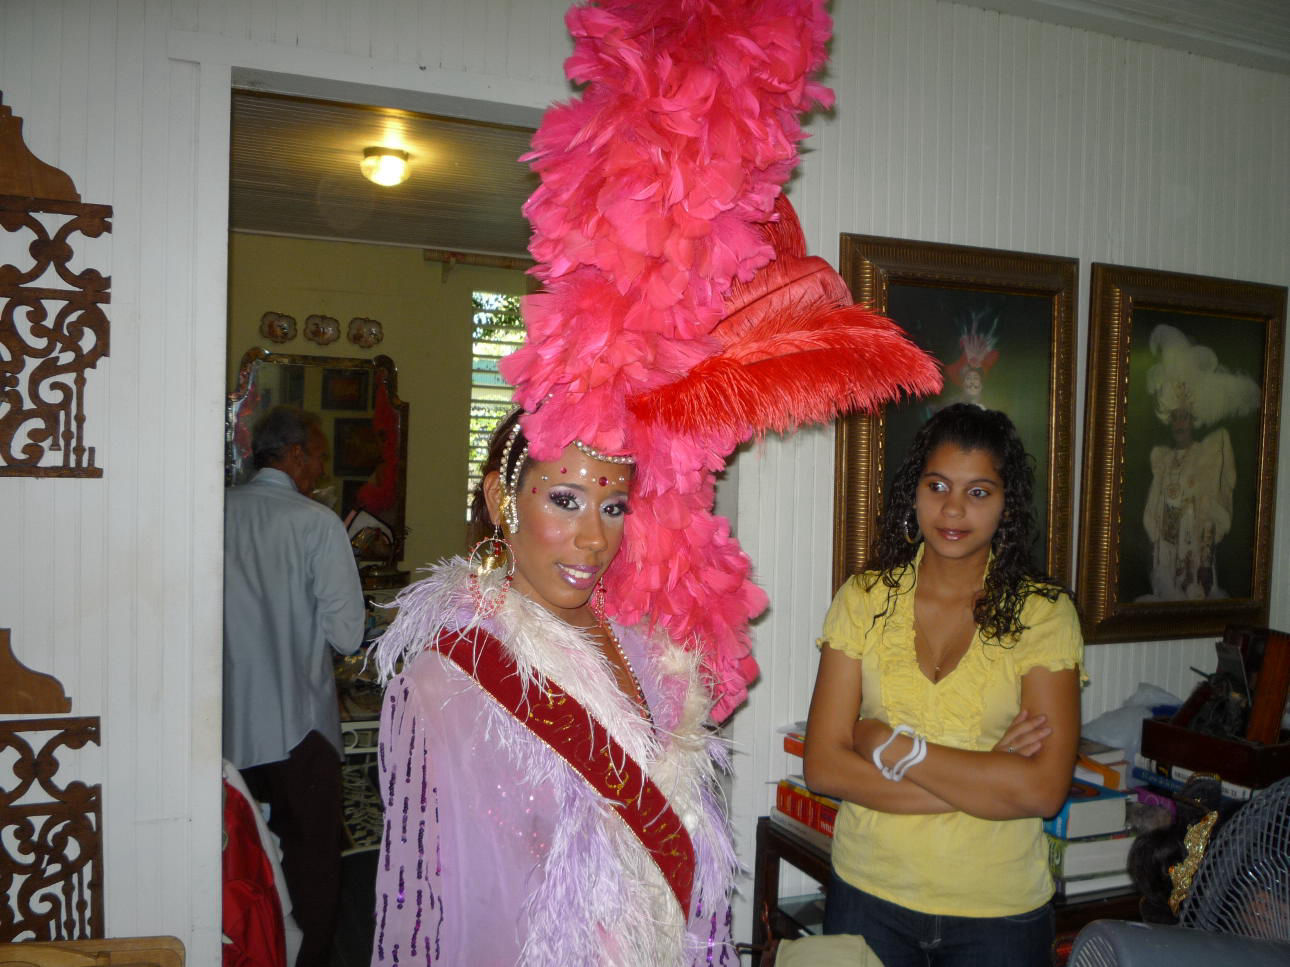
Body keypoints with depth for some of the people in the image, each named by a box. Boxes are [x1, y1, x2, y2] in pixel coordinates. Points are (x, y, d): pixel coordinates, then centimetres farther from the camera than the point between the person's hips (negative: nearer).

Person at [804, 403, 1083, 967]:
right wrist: (985, 781, -16)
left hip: (999, 909, -1)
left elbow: (1044, 789, -15)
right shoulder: (864, 599, -4)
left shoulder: (1043, 613, -7)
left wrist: (895, 748, -16)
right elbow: (823, 766, -10)